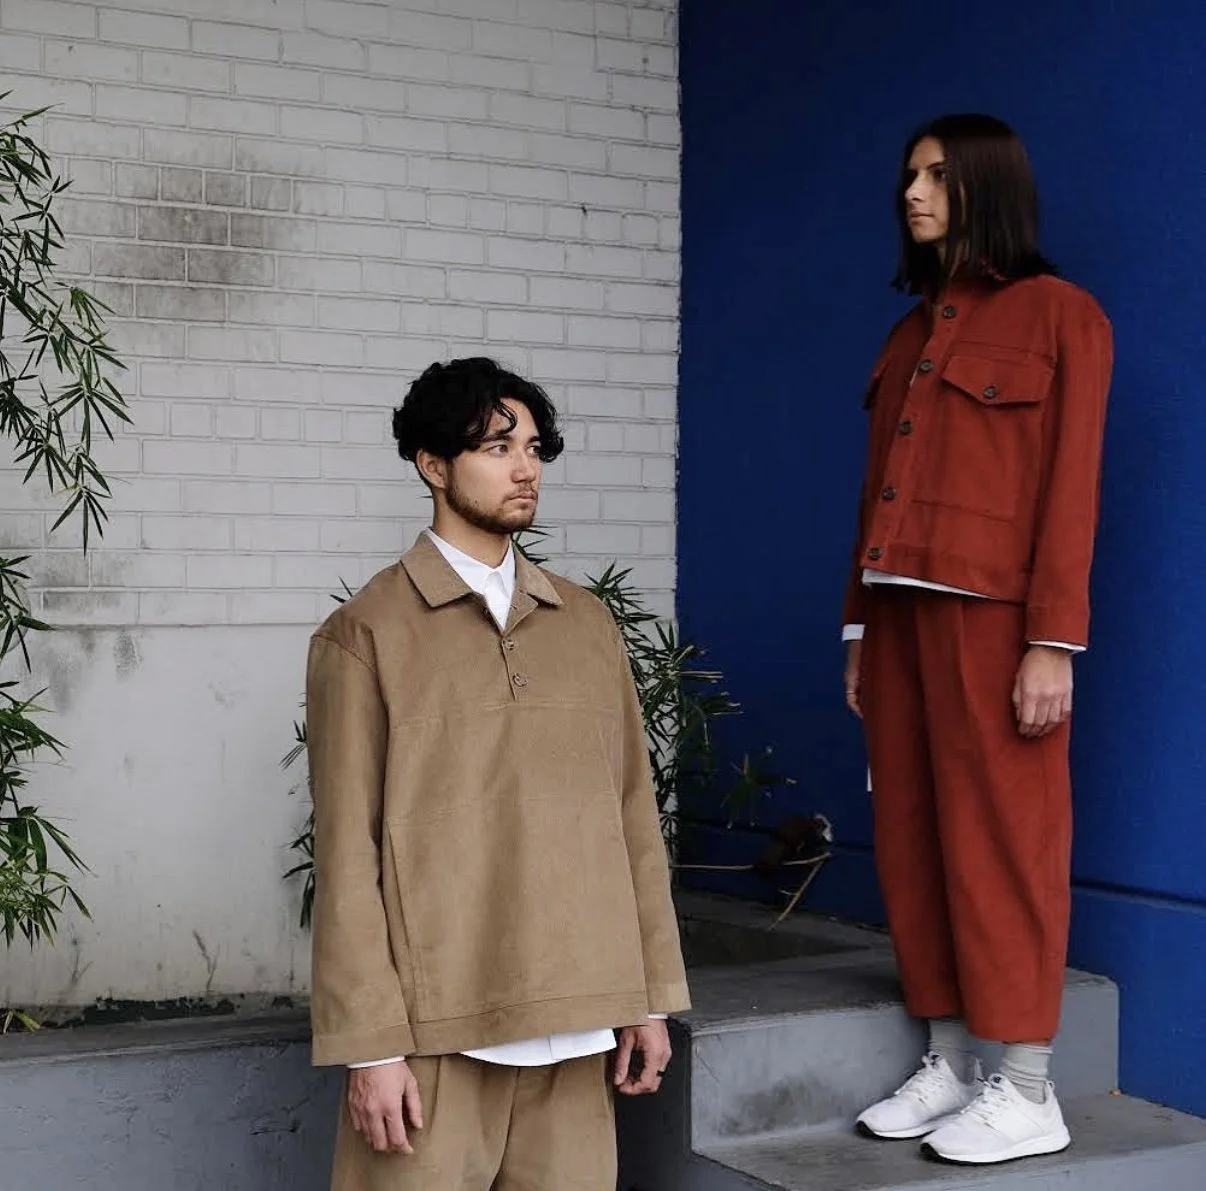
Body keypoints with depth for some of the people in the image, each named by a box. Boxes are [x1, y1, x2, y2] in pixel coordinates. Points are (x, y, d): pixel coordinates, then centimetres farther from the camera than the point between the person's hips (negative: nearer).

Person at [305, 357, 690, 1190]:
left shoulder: (588, 625, 12)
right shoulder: (367, 636, -1)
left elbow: (634, 817, 12)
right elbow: (347, 852, -5)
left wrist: (651, 996, 9)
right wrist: (370, 1045, -9)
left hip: (574, 1023, 4)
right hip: (434, 1027, -4)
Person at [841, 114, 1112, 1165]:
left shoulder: (1059, 314, -2)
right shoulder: (913, 331, 19)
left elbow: (1069, 488, -9)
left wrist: (1053, 643, -15)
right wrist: (859, 625, 13)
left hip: (992, 613, -7)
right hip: (902, 608, 7)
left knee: (1001, 839, -3)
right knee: (912, 841, 7)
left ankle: (1028, 1091, 5)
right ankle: (950, 1063, 17)